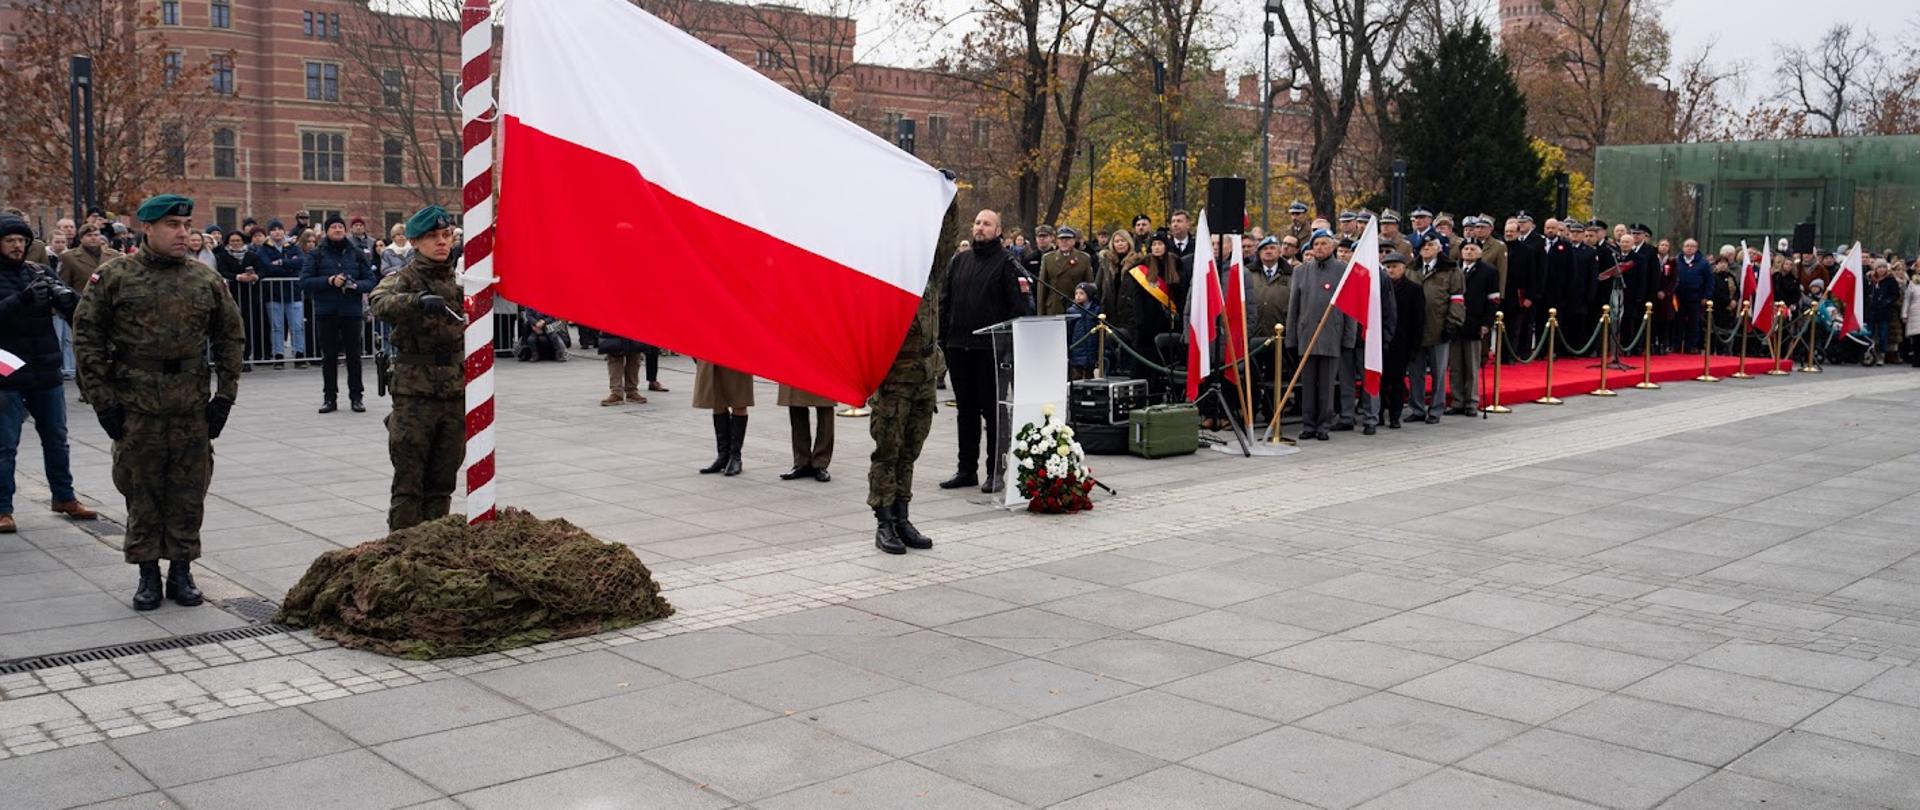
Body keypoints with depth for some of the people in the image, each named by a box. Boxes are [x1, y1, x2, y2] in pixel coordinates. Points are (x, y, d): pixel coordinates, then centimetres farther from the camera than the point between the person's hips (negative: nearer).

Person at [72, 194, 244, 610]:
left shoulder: (207, 279, 6)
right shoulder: (114, 276, -1)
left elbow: (230, 338, 10)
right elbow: (87, 337, -1)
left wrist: (225, 395, 3)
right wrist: (102, 399, -6)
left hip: (193, 406, 2)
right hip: (135, 406, -2)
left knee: (188, 491, 6)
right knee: (142, 492, 6)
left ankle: (181, 571, 18)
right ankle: (148, 573, 17)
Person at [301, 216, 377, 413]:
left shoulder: (357, 254, 6)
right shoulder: (317, 255, 2)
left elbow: (371, 281, 4)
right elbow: (304, 282, -4)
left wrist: (355, 285, -17)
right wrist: (329, 281, -16)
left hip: (352, 311, 0)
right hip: (325, 313, 0)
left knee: (354, 355, 4)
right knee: (329, 356, 5)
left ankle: (356, 397, 11)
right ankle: (329, 398, 12)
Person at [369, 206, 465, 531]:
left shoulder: (459, 279, 12)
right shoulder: (403, 278, -4)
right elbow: (380, 303, -27)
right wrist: (419, 300, -45)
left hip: (456, 393, 5)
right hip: (415, 392, -5)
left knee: (443, 481, 10)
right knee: (409, 481, -2)